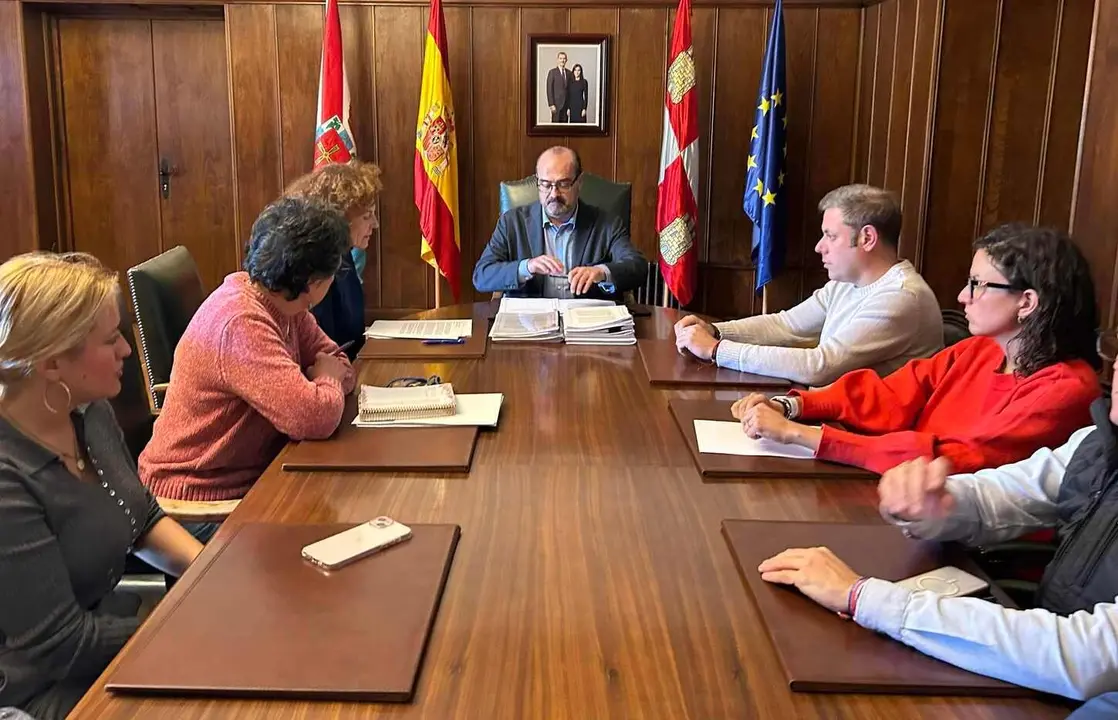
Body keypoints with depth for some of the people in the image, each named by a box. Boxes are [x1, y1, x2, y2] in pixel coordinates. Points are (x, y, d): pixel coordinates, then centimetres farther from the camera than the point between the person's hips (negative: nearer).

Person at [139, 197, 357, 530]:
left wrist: (325, 381, -14)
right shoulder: (242, 324, -27)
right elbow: (317, 418, -33)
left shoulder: (283, 303, 0)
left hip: (251, 474, 8)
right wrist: (328, 380, -11)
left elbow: (338, 363, 8)